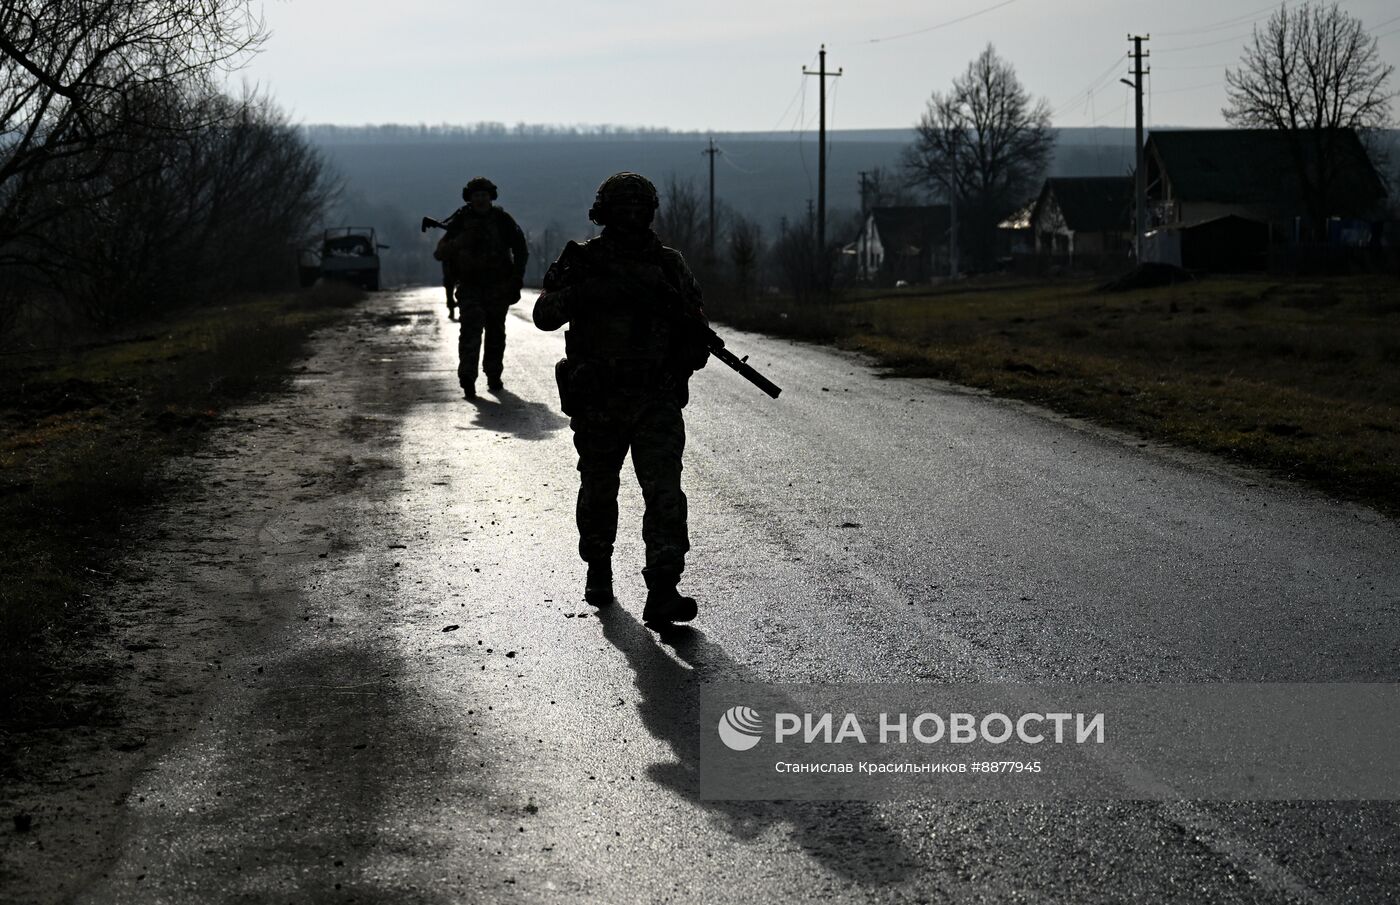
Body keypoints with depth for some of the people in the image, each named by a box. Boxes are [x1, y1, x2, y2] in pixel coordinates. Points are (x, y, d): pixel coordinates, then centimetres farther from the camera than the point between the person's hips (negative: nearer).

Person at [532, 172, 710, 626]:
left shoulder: (670, 265, 5)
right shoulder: (581, 262, 1)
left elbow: (696, 327, 14)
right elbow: (545, 315, -8)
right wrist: (580, 291, -21)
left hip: (658, 400, 0)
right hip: (596, 401, 0)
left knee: (664, 492, -9)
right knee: (598, 490, 11)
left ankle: (662, 591, -11)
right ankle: (598, 571, 25)